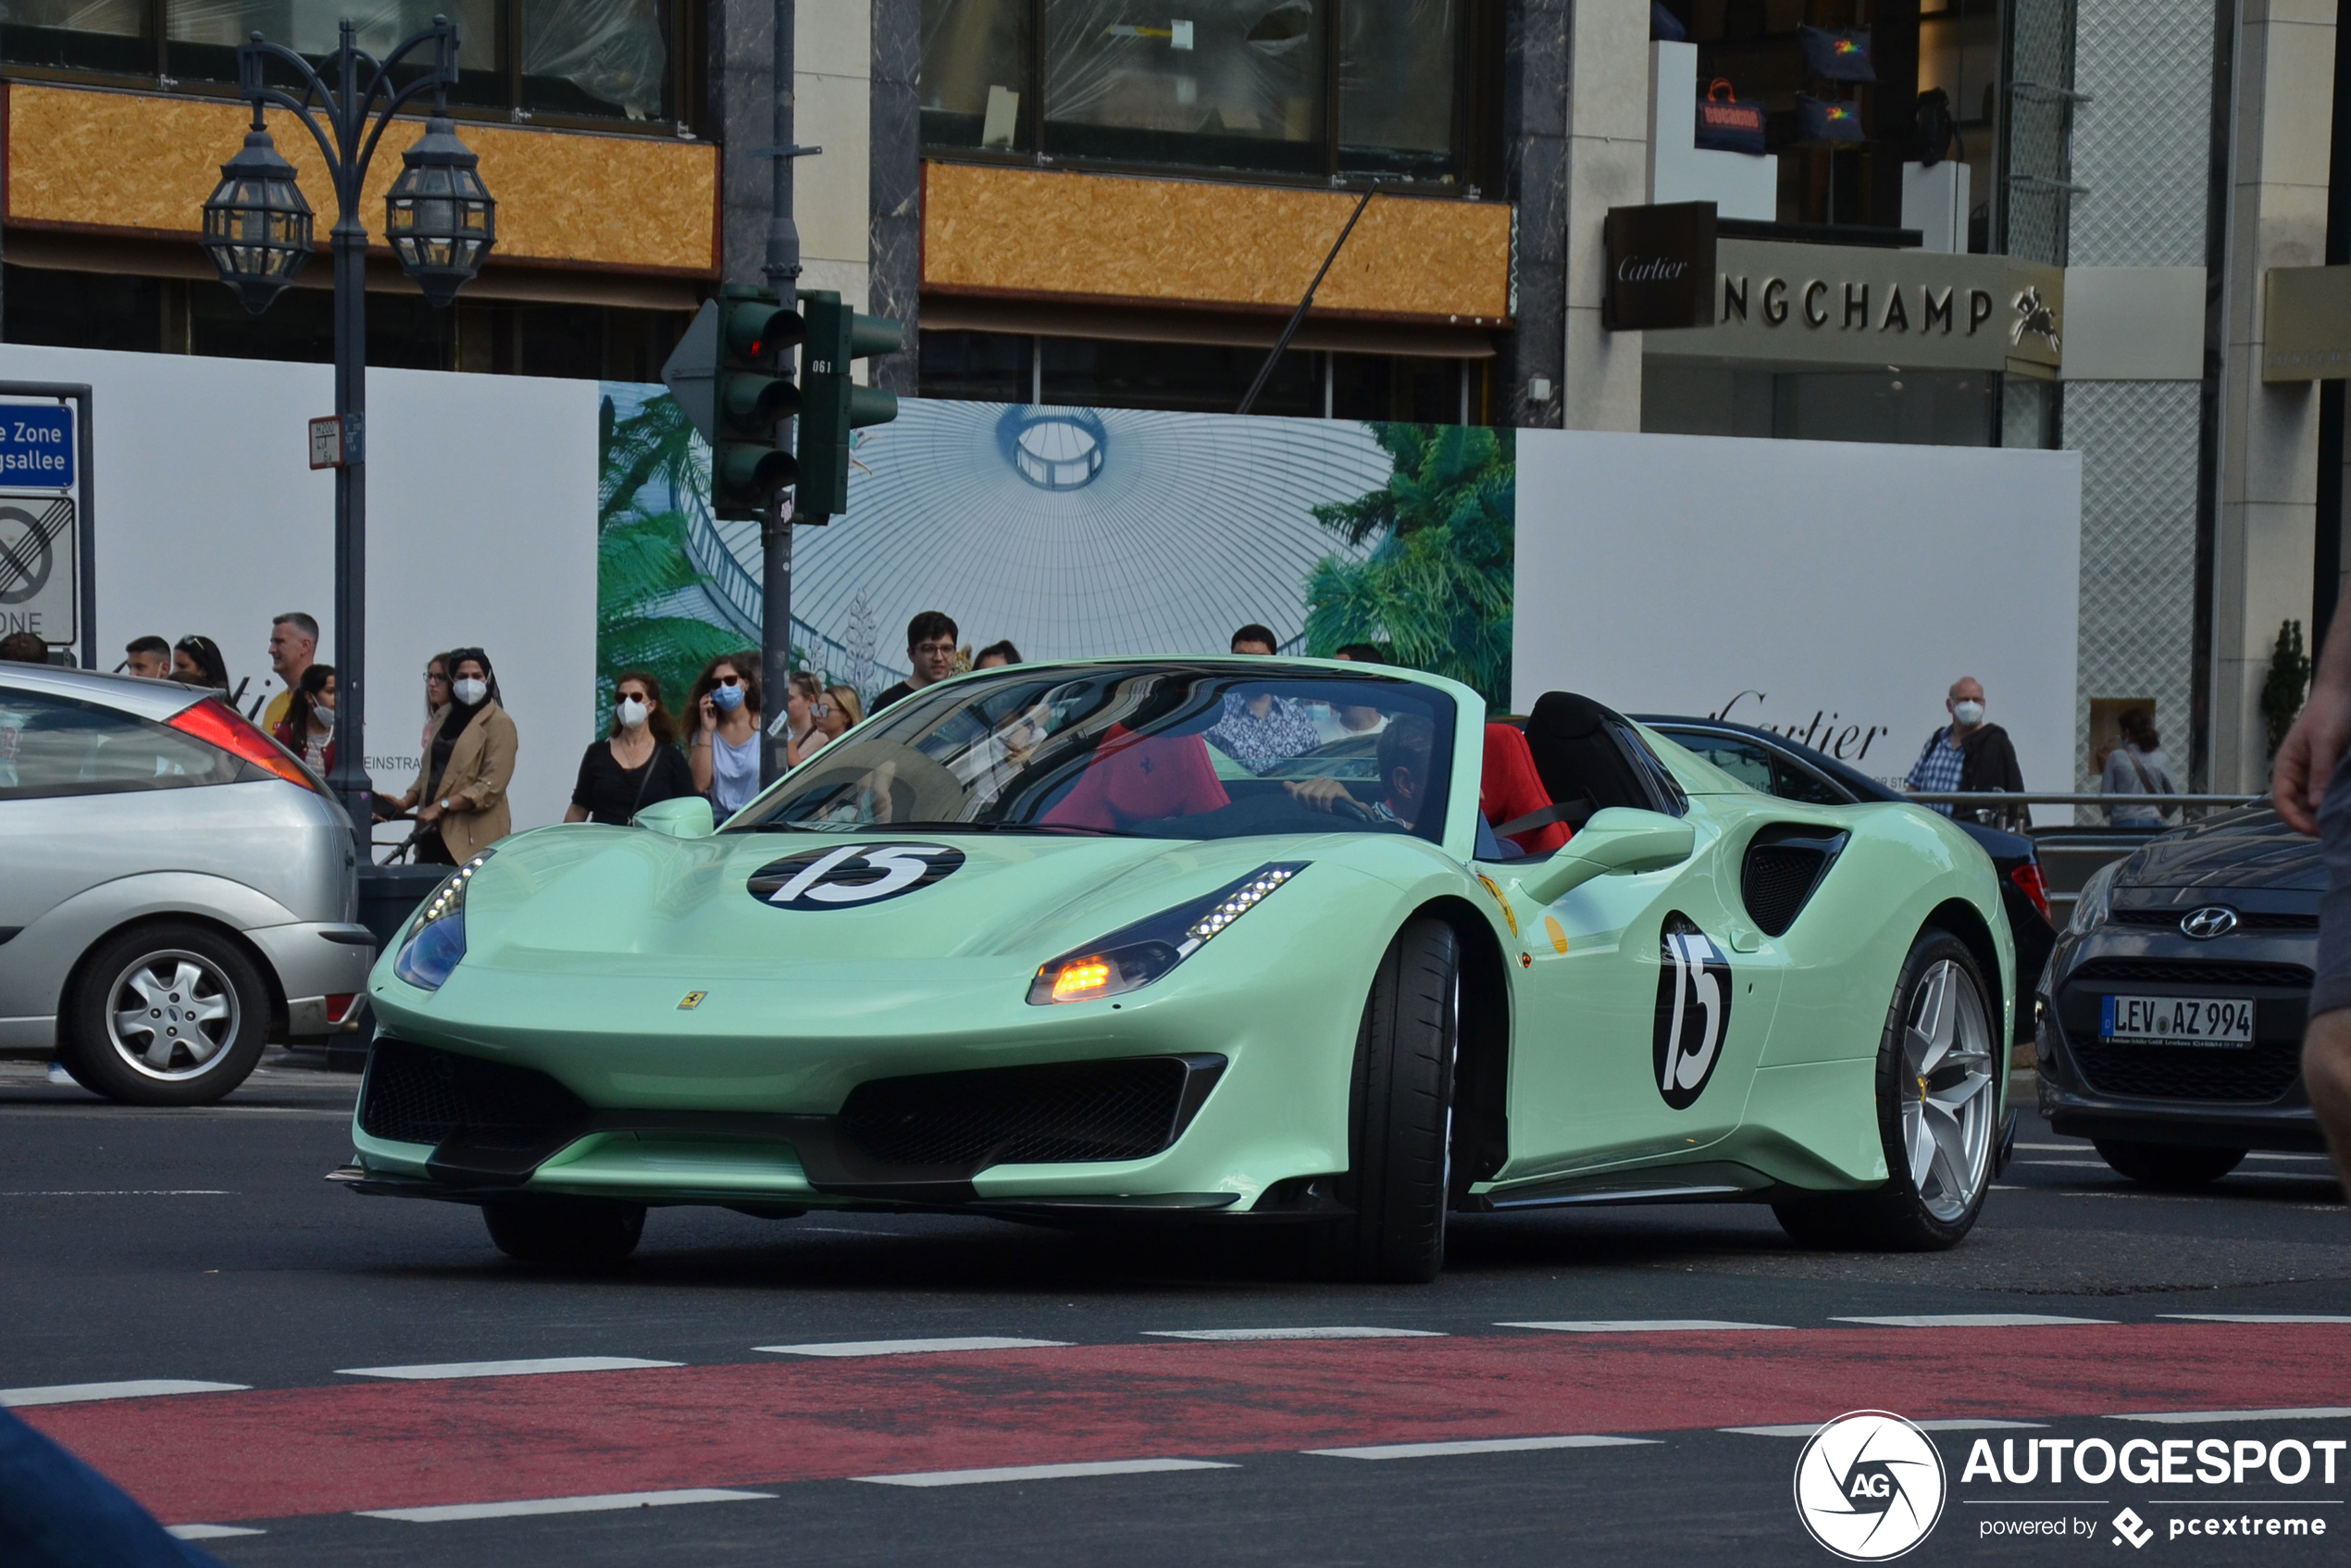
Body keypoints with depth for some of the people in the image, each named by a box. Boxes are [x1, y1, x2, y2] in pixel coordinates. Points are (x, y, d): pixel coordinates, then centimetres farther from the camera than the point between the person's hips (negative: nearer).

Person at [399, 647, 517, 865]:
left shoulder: (498, 723, -3)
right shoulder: (444, 719, 20)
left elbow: (491, 786, -13)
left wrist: (441, 806, -17)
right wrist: (404, 803, 6)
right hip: (434, 832, 7)